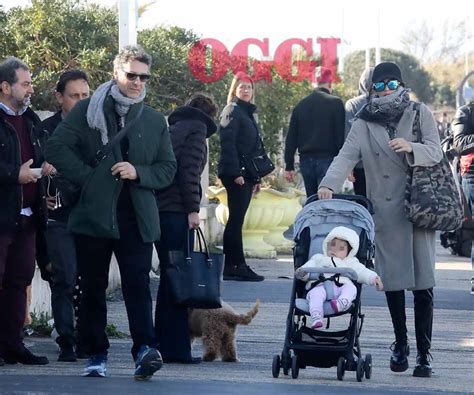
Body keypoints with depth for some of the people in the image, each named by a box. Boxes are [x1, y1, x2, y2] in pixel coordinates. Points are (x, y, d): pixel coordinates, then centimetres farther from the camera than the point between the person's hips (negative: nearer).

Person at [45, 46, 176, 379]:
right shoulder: (87, 110, 6)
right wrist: (87, 177, -8)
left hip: (137, 217, 1)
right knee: (93, 288, 5)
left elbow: (168, 169, 13)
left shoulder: (155, 121, 14)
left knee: (138, 285, -11)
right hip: (93, 213, -1)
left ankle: (145, 348, -20)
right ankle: (96, 355, 12)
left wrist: (138, 173, -5)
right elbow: (57, 148, -2)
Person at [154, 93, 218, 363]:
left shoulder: (172, 128, 23)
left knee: (168, 275, 13)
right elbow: (189, 170, -13)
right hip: (176, 210, -8)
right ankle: (177, 348, -6)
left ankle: (162, 342, 15)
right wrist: (193, 209, -13)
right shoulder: (197, 129, 0)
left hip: (157, 208, 8)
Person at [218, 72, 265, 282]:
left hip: (246, 175, 9)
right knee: (236, 219, -9)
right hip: (235, 173, -9)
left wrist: (256, 178, 20)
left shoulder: (248, 113, 21)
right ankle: (237, 266, -9)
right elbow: (227, 143, -16)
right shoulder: (232, 111, -6)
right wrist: (235, 172, -22)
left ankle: (232, 266, 9)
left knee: (236, 220, 8)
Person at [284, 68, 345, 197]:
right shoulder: (335, 103, -4)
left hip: (306, 160, 5)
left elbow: (291, 138, 12)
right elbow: (340, 135, -8)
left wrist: (289, 166, 16)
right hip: (327, 158, -5)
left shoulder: (301, 105, 11)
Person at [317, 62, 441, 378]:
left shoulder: (420, 114, 7)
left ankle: (424, 352, -2)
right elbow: (346, 157, -4)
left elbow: (435, 152, -2)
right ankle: (400, 345, 18)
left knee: (423, 282, -5)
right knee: (392, 280, 2)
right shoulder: (364, 125, 9)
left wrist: (411, 148, -23)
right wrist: (329, 185, -22)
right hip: (386, 215, 1)